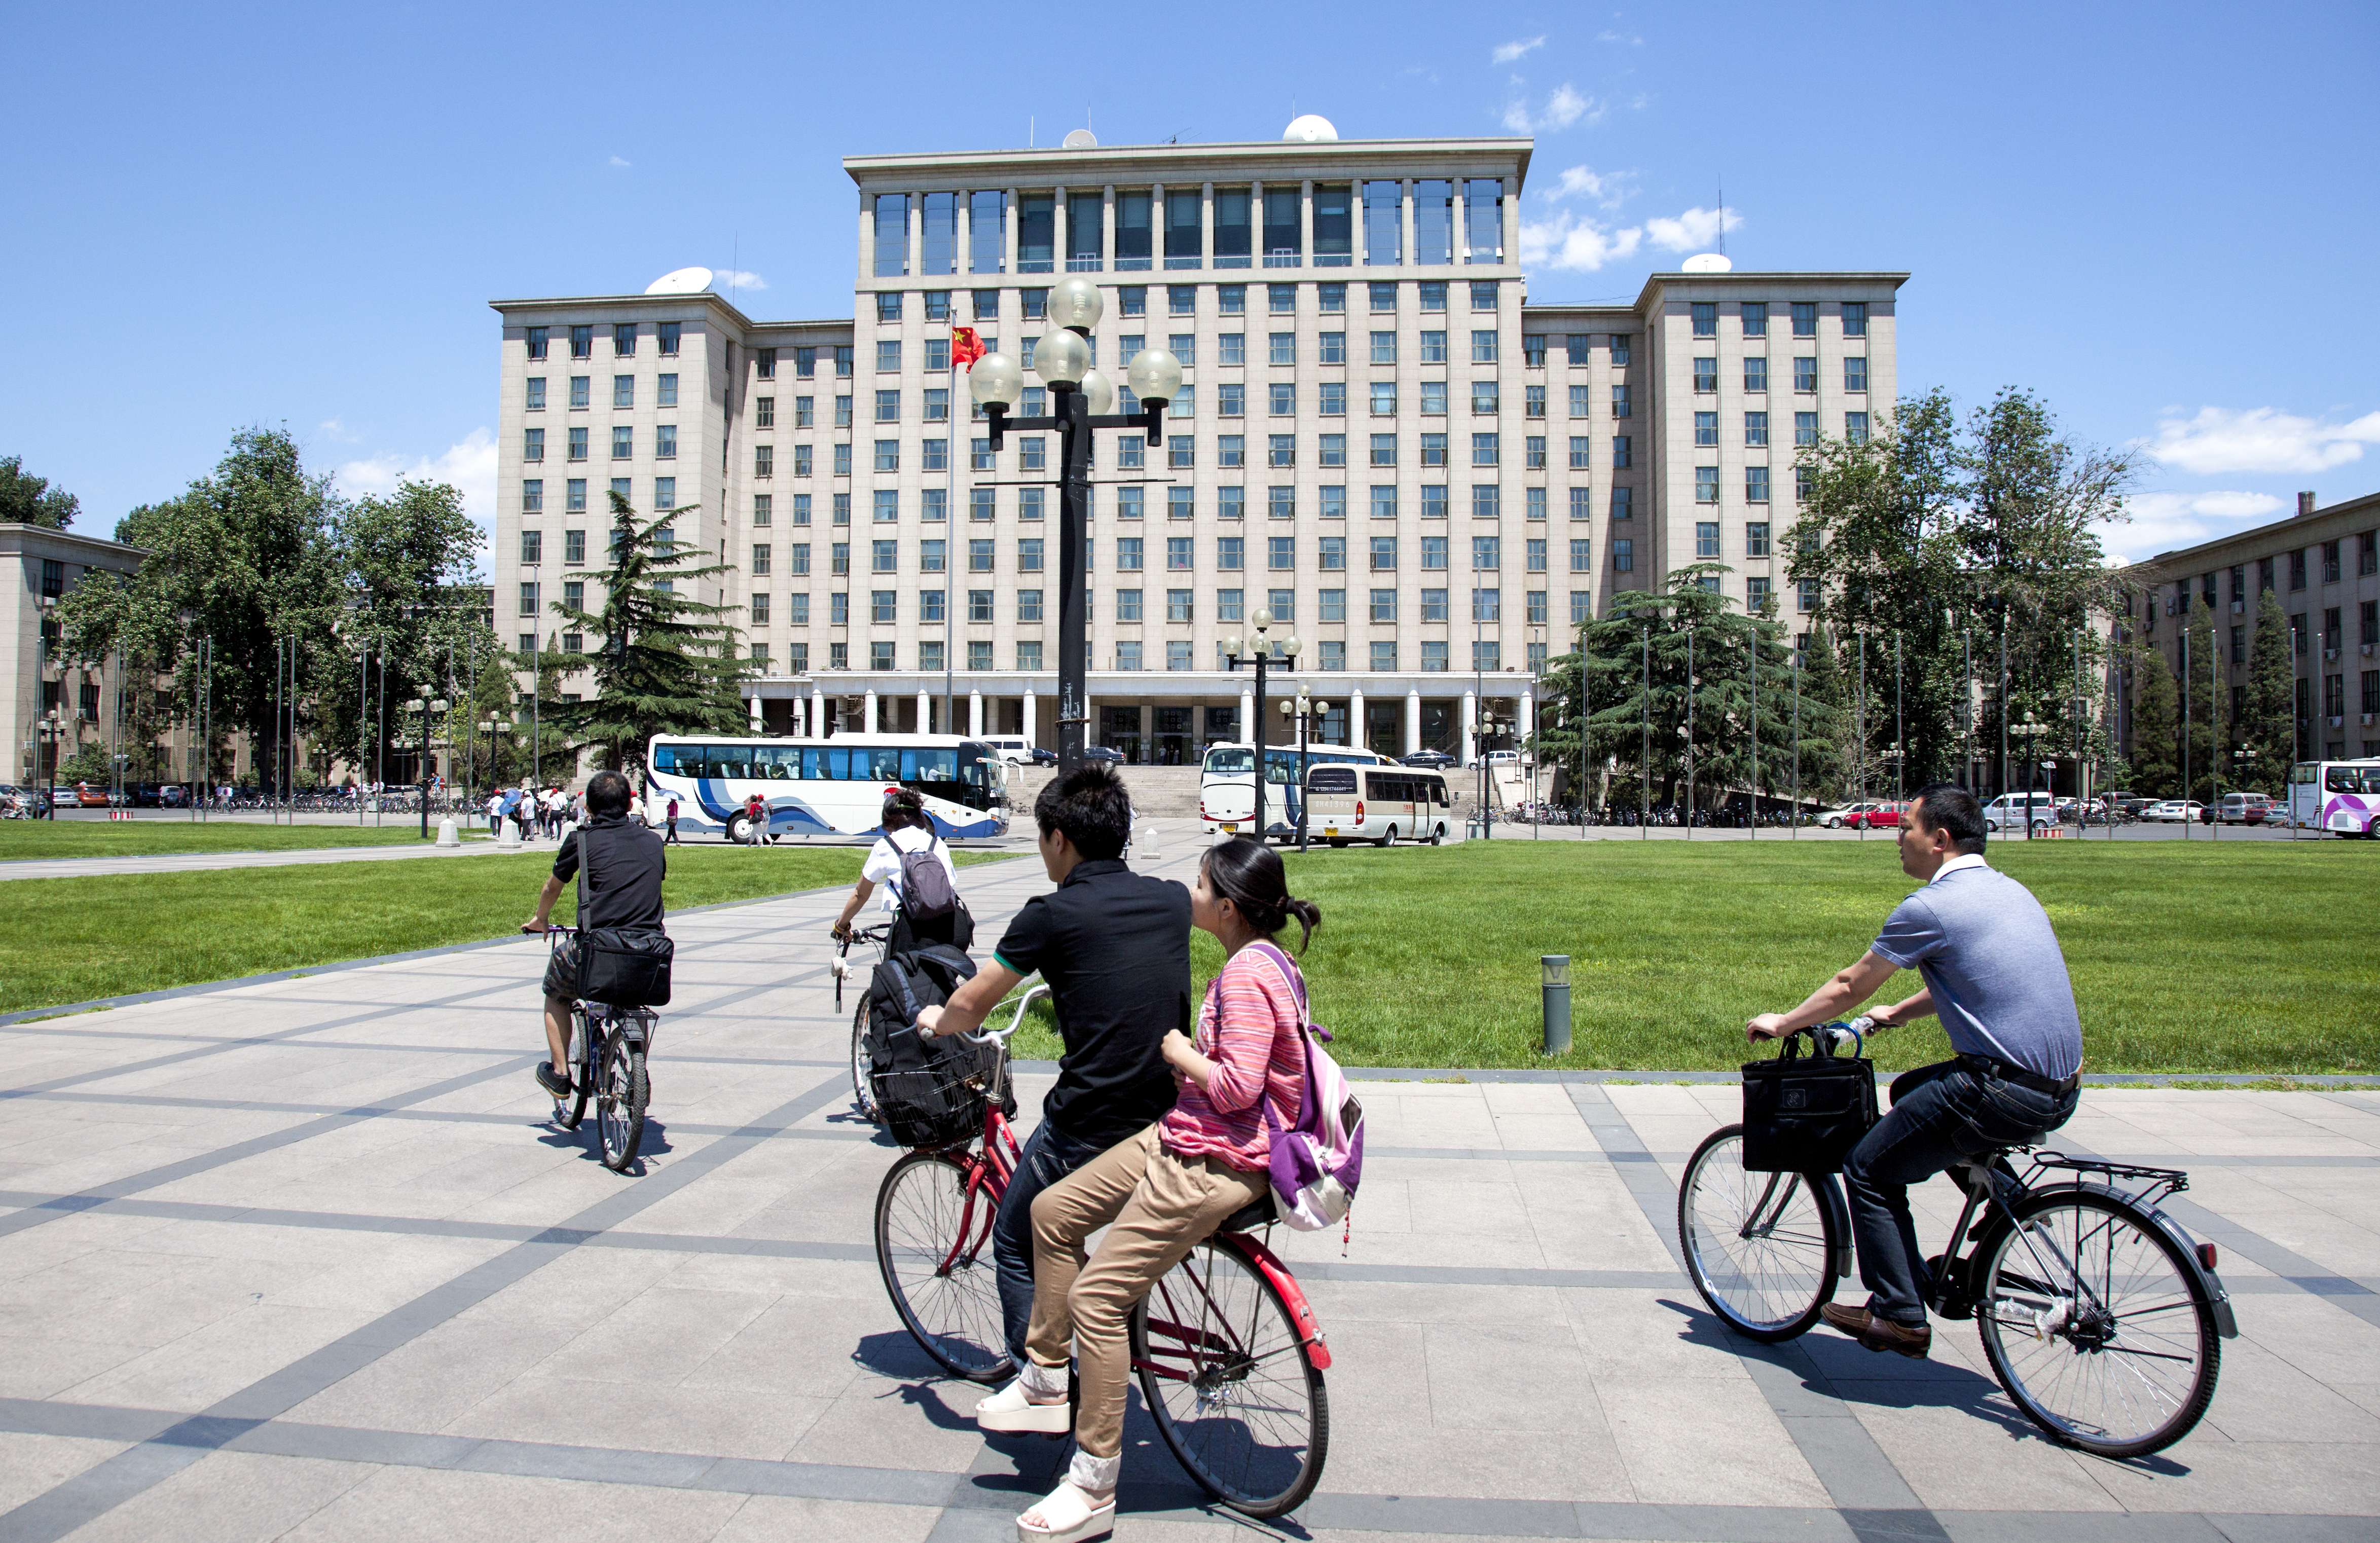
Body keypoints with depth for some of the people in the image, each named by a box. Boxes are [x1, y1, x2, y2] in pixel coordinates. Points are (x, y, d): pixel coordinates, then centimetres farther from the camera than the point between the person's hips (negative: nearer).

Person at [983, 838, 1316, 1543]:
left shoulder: (1248, 973, -22)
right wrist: (1193, 1055, 12)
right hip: (1181, 1139, 11)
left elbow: (1238, 1086, -27)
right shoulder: (1260, 959, 10)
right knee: (1053, 1210, 12)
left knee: (1096, 1299, -8)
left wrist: (1183, 1056, -12)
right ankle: (1046, 1380, 24)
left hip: (1213, 1163, -11)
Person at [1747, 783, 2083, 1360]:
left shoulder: (1930, 907, -11)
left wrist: (1781, 1023, 14)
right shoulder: (2011, 891, 15)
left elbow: (1848, 988, -1)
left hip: (2004, 1093, -9)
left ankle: (1900, 1318, 7)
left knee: (1870, 1172, 4)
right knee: (1910, 1091, 29)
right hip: (2061, 1089, 9)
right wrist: (1898, 1013, 39)